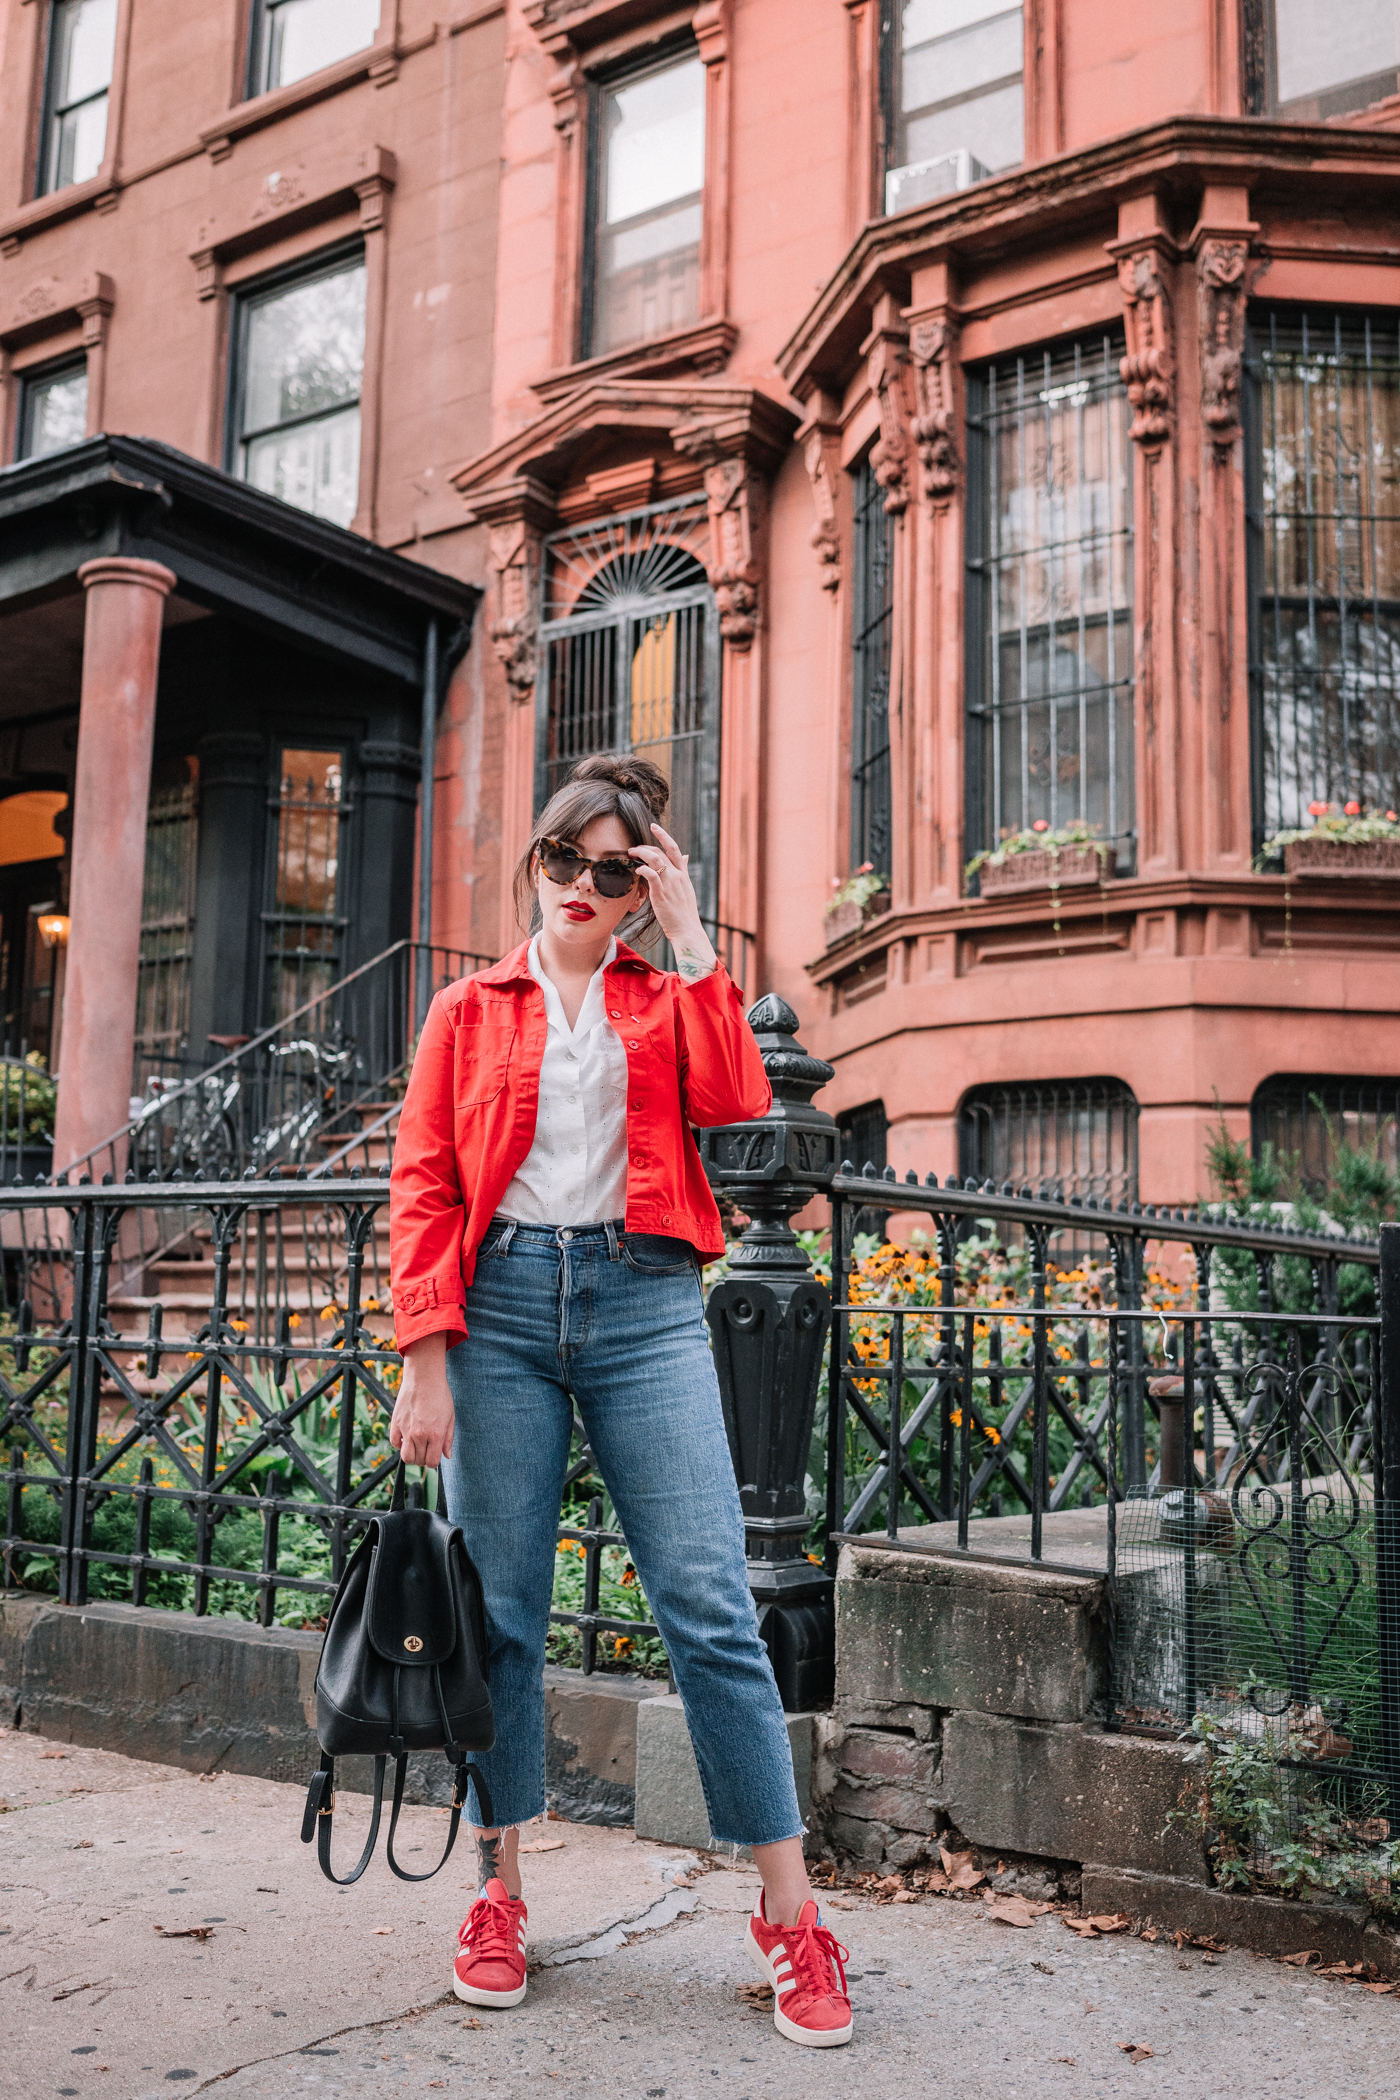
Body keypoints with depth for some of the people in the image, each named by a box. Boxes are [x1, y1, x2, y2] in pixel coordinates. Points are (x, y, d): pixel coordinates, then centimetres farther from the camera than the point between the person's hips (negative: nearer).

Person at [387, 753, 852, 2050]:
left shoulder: (667, 1002, 15)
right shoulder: (471, 1010, 13)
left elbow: (734, 1102, -6)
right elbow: (423, 1187, 5)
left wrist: (688, 936, -2)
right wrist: (425, 1359, -6)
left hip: (642, 1305, 0)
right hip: (503, 1304, 1)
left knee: (710, 1607, -5)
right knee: (500, 1608, 4)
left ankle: (790, 1914, 2)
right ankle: (498, 1895, 20)